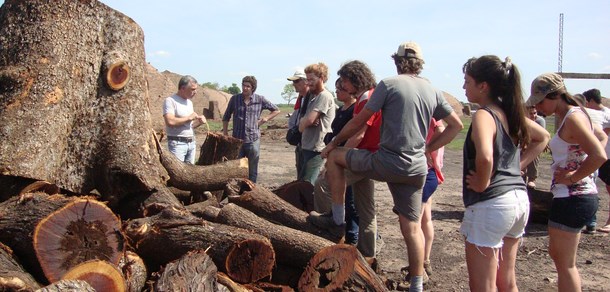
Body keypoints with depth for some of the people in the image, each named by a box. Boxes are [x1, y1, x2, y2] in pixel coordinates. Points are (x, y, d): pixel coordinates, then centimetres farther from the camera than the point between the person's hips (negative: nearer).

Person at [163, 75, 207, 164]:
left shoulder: (189, 102, 17)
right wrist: (189, 117, -13)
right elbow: (170, 121, -23)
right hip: (177, 143, -8)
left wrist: (199, 122, 3)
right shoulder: (170, 101, -8)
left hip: (191, 142, 8)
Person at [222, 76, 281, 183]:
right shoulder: (234, 99, 2)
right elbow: (226, 118, 11)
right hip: (237, 140, 1)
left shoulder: (260, 100, 0)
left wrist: (265, 118, -2)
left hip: (253, 140, -1)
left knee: (252, 170, 8)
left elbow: (276, 110, 11)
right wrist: (225, 135, 5)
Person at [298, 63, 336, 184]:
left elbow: (309, 119, -21)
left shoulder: (325, 96, -12)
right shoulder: (314, 96, 19)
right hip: (308, 147, 10)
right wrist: (304, 122, -7)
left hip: (316, 149, -10)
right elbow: (306, 121, 16)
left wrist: (302, 122, 2)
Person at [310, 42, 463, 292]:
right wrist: (428, 148, 17)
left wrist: (333, 144, 10)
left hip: (388, 161, -6)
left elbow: (359, 121, -3)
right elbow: (456, 125, 16)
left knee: (335, 157, 13)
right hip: (417, 168, 6)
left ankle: (337, 217, 15)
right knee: (411, 226, 13)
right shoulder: (432, 91, 11)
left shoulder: (389, 84, -5)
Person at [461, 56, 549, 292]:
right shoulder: (510, 112, 8)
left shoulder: (484, 115, -16)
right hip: (520, 199, 9)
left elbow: (485, 157, -35)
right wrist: (518, 165, 14)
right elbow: (542, 137, 24)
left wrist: (481, 184, -17)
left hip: (490, 204, -9)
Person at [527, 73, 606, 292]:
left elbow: (599, 156, -30)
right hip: (579, 196, 10)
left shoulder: (572, 118, -19)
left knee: (564, 264, 2)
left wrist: (572, 178, -18)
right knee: (558, 255, 21)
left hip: (572, 198, -10)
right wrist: (582, 171, 12)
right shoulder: (574, 114, 10)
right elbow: (601, 138, 24)